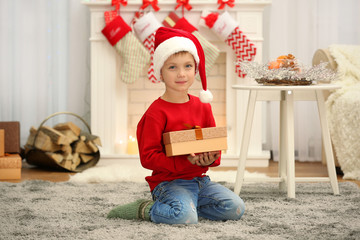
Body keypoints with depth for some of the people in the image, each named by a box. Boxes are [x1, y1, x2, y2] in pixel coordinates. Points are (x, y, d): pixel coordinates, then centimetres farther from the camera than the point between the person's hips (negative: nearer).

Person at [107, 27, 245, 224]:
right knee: (185, 217, -32)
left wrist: (211, 158, -9)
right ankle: (146, 210, -3)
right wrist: (184, 161, -24)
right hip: (169, 182, -6)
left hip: (199, 180, 7)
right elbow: (147, 156, -14)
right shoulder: (157, 112, -12)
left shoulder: (203, 107, 8)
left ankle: (185, 204, 5)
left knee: (235, 208, -9)